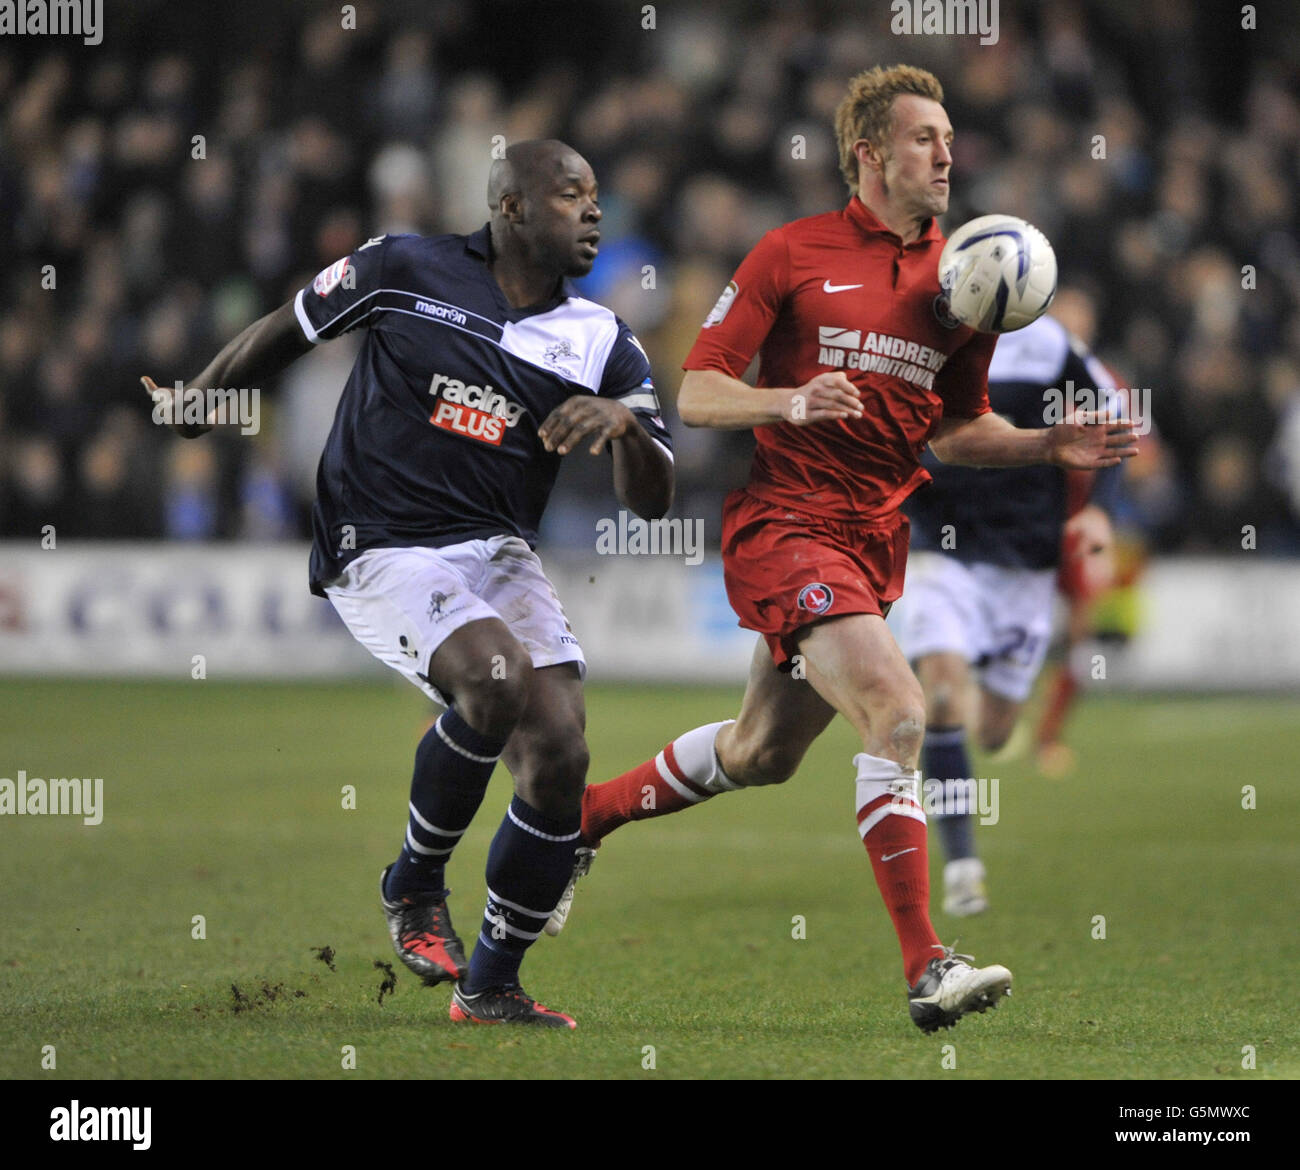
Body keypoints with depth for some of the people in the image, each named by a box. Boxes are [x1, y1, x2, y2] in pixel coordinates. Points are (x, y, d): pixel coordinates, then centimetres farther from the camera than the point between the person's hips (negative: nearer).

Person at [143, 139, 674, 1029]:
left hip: (498, 552, 4)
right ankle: (415, 887, -5)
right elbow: (286, 332, 12)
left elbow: (651, 501, 0)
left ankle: (491, 986, 6)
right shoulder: (406, 271, -3)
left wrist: (625, 422, -21)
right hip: (380, 553, -4)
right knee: (500, 679, -30)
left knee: (560, 757, -12)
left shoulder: (602, 345, 4)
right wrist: (190, 411, 20)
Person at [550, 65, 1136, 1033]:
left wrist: (1052, 446, 2)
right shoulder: (793, 254, -6)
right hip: (784, 525, -7)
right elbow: (696, 392, -5)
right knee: (897, 708, -24)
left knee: (762, 755, 17)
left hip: (875, 544, 7)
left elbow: (954, 429, 19)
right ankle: (926, 968, -25)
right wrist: (789, 401, -24)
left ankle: (580, 816, 42)